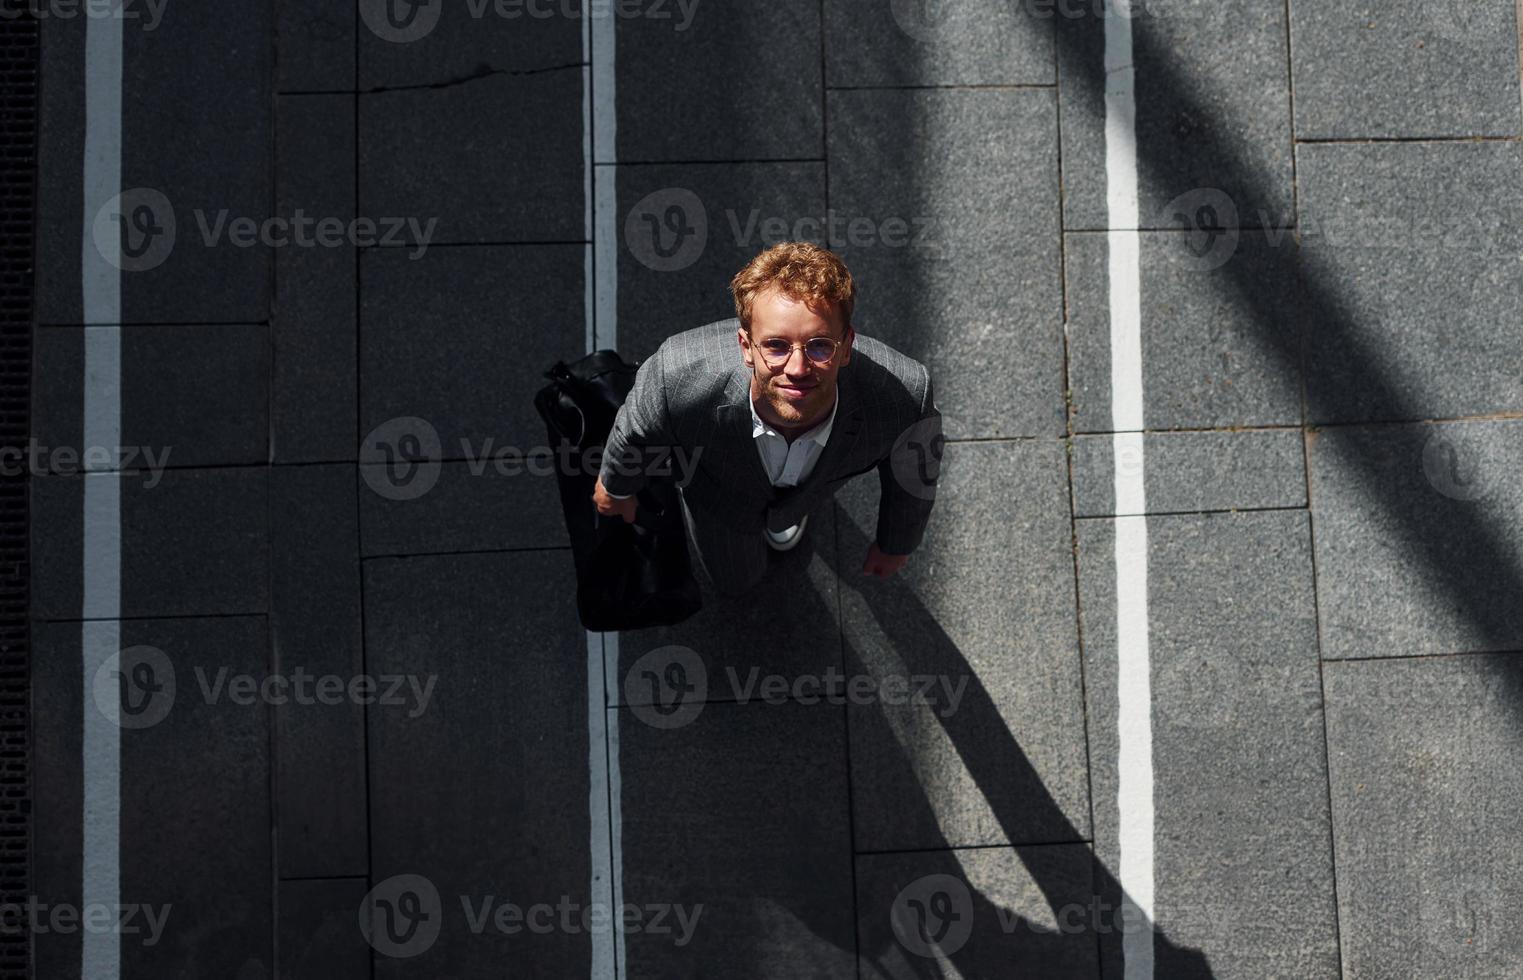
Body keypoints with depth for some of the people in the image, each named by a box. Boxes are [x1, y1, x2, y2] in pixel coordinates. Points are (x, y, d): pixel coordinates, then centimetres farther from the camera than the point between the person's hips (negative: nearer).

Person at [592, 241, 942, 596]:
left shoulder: (905, 396, -45)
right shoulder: (679, 379, -48)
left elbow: (914, 473, -19)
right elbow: (633, 433, -22)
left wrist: (895, 545, 1)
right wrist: (615, 485, 1)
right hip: (722, 489, -1)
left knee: (784, 519, 36)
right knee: (736, 580, 29)